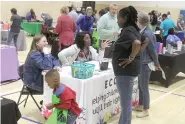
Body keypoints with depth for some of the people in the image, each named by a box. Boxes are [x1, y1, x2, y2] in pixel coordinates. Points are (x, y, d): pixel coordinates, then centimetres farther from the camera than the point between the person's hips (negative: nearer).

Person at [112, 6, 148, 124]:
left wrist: (131, 58, -25)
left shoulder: (127, 31, -18)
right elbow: (145, 41, 24)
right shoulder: (134, 29, 11)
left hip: (126, 70, -10)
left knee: (126, 102, 1)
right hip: (129, 69, 10)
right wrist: (137, 53, 15)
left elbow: (137, 43, -36)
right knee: (126, 101, 21)